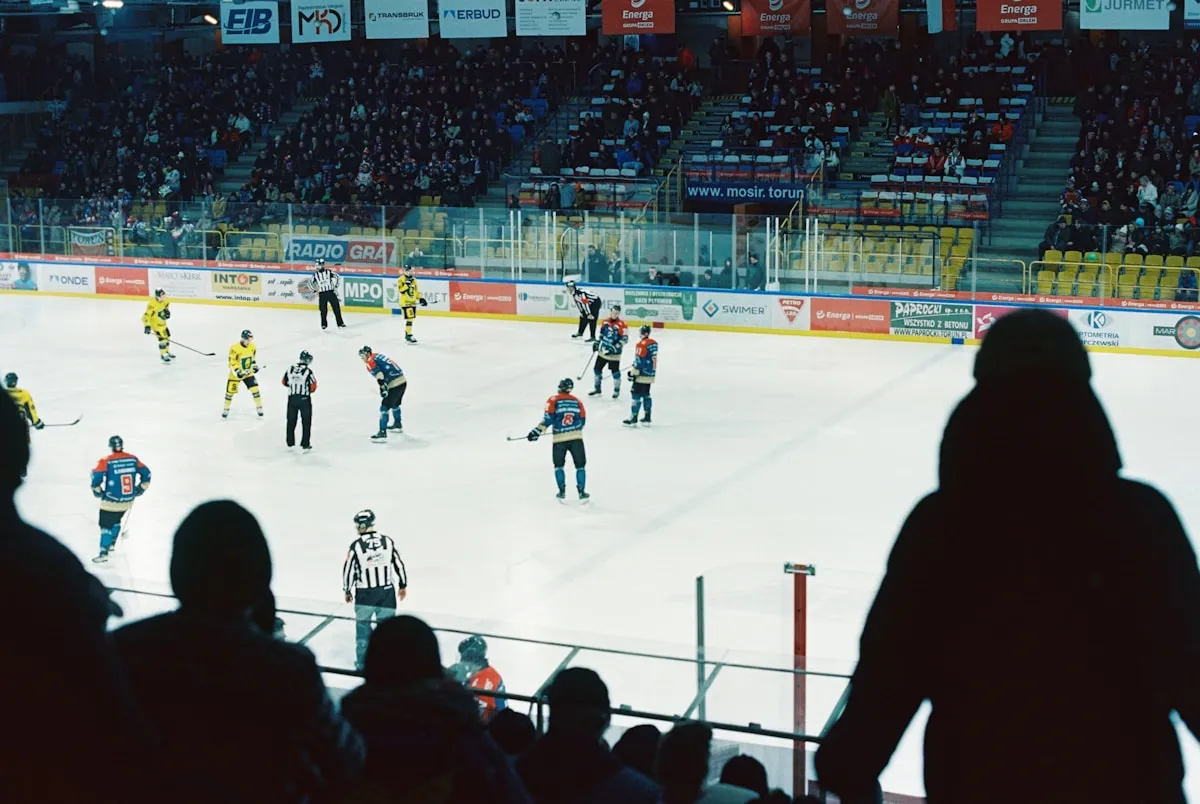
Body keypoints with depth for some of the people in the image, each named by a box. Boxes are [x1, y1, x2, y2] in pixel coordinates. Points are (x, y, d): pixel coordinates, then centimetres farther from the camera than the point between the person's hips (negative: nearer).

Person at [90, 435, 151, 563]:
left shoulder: (106, 461, -14)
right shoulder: (133, 459, -1)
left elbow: (96, 477, -20)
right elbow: (146, 473, 4)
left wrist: (98, 491, -2)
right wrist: (140, 489, 15)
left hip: (111, 502, -5)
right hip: (128, 501, 5)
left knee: (106, 525, 6)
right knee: (116, 520, 28)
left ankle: (103, 554, 0)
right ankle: (111, 544, 39)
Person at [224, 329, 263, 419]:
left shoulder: (252, 346, -8)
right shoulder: (235, 348, -26)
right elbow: (232, 363, -21)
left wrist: (254, 365, 5)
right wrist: (237, 372, -29)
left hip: (248, 372, 4)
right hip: (236, 373, -4)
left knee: (255, 389, -4)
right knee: (230, 391, 4)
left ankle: (259, 408, 10)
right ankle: (226, 409, 24)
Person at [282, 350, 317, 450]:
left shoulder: (290, 369, 0)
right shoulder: (308, 371, -14)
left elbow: (285, 382, 10)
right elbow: (313, 386, -11)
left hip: (292, 398, 4)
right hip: (304, 399, -4)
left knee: (291, 421, 15)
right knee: (306, 422, 6)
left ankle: (290, 443, 21)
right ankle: (305, 444, 5)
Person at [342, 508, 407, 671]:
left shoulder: (356, 545, -12)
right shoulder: (388, 541, -4)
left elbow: (348, 570, -6)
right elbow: (399, 564, 2)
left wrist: (347, 591, 10)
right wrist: (403, 585, 15)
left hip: (365, 593, -2)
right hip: (387, 591, 2)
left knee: (363, 625, 14)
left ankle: (362, 661, 21)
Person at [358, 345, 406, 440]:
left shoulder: (370, 362, -6)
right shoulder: (378, 355, 21)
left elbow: (379, 375, -20)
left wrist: (383, 387, -25)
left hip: (395, 385, -9)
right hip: (403, 380, 9)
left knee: (384, 407, -8)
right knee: (395, 404, 30)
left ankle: (382, 433, -13)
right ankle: (397, 425, 48)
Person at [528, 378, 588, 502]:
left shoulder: (553, 401, -1)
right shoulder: (577, 402, 9)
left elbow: (548, 418, -10)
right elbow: (582, 421, 12)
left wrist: (538, 430, -7)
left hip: (559, 439, -1)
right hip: (576, 438, 1)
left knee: (559, 465, 17)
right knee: (580, 465, 11)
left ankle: (562, 491, 13)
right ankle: (581, 491, 6)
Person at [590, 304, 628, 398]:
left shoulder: (621, 325, -14)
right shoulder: (606, 322, 5)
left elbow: (624, 339, -16)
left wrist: (615, 347, -22)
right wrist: (597, 342, 11)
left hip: (614, 353, -6)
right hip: (603, 351, 6)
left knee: (615, 372, 2)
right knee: (597, 369, 10)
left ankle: (616, 390, 19)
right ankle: (597, 389, 23)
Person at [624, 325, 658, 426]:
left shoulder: (641, 345, -17)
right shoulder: (654, 343, 8)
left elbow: (639, 361, -19)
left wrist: (633, 373, -12)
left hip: (642, 375, -8)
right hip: (650, 375, 9)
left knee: (636, 395, -5)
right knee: (646, 395, 17)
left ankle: (633, 419, -6)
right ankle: (647, 417, 20)